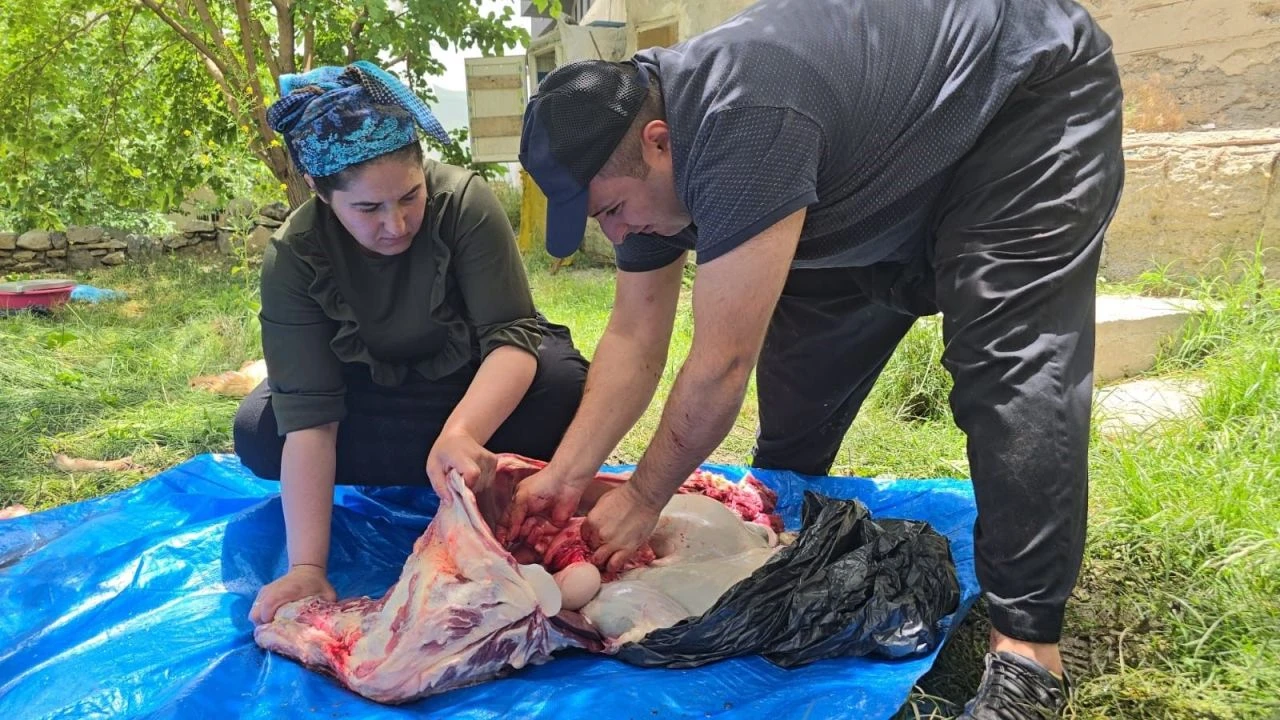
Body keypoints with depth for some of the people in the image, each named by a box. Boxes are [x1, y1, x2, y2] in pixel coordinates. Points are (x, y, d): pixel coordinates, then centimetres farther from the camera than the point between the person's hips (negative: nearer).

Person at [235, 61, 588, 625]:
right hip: (376, 397, 3)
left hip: (487, 384, -3)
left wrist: (460, 433, -53)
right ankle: (488, 471, -14)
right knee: (258, 434, -23)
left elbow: (511, 334, -32)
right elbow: (307, 416, -29)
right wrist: (306, 567, -37)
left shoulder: (466, 202, -29)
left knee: (564, 386, -34)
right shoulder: (293, 257, -24)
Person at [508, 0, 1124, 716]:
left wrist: (643, 497, -20)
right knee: (805, 360, 3)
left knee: (1011, 361, -23)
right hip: (895, 180, 8)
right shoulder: (640, 150, -10)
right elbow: (634, 337, -6)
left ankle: (1029, 647, -15)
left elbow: (723, 361, -34)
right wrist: (567, 474, -14)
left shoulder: (739, 127, -39)